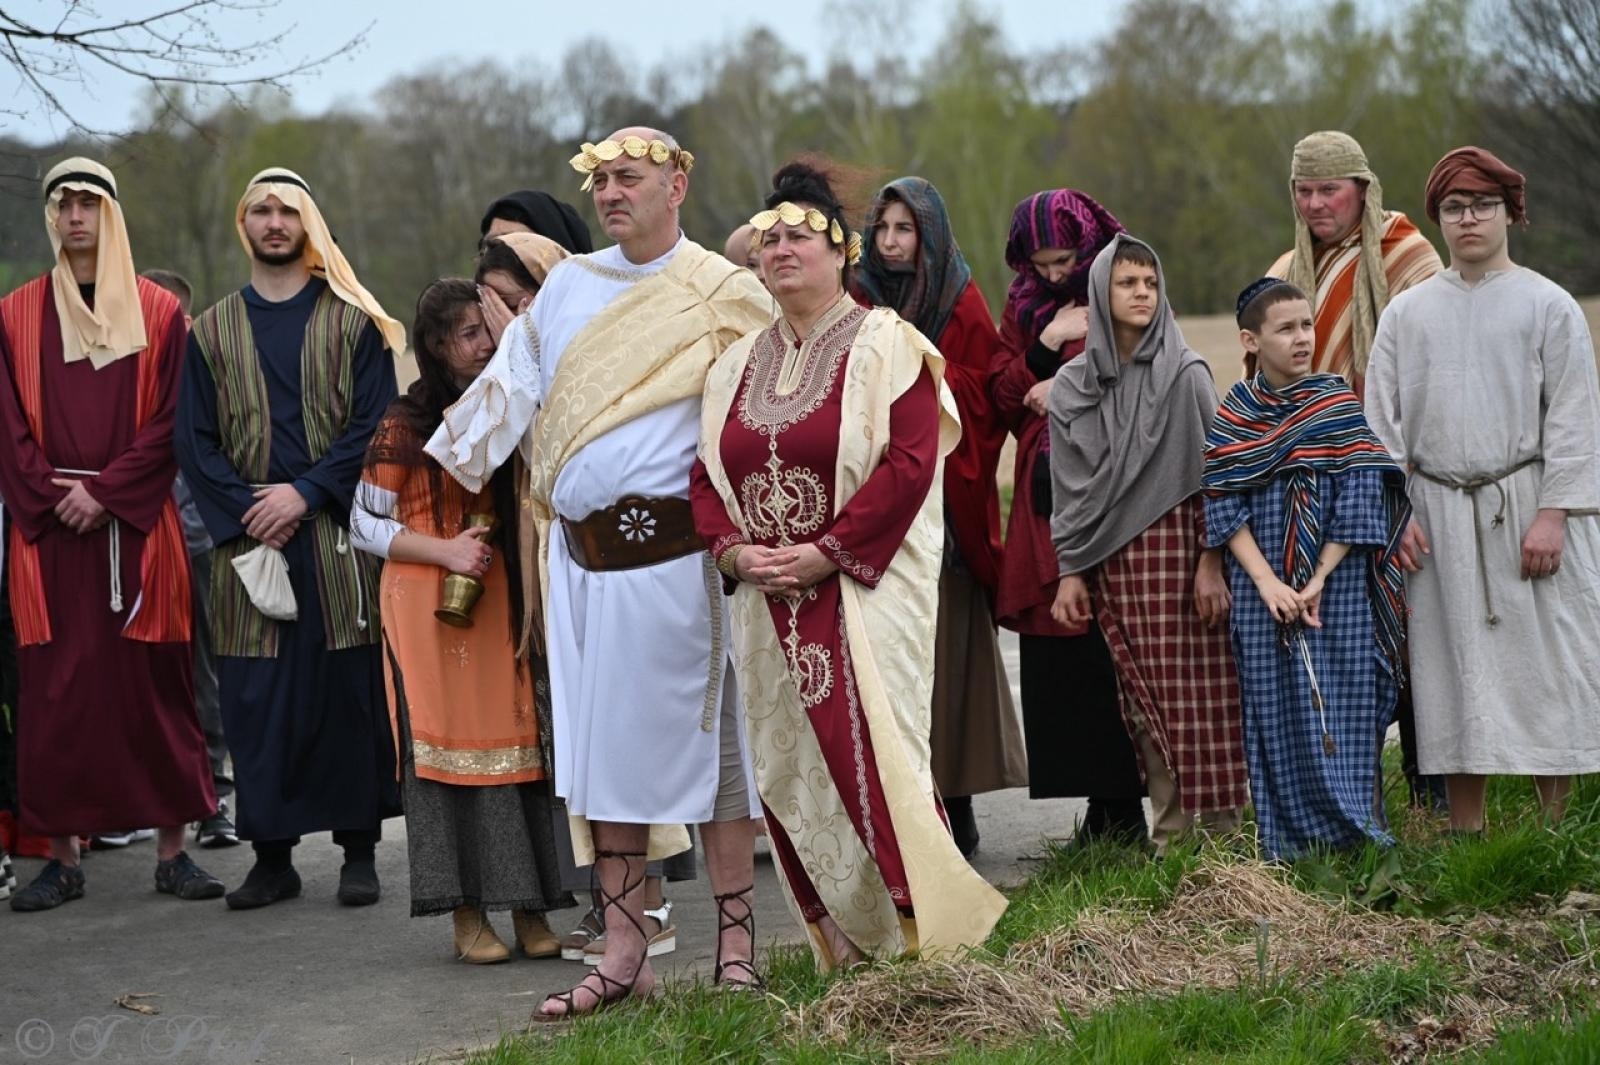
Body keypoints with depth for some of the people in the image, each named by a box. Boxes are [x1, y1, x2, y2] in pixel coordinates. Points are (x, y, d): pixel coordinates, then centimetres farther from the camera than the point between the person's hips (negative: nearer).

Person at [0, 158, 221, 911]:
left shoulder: (158, 312, 6)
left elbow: (170, 423, -1)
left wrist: (105, 492, -11)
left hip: (137, 527, -1)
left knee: (155, 686, 0)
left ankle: (172, 850, 5)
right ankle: (62, 856, 5)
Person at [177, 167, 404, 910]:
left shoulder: (353, 321, 6)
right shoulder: (211, 331, 11)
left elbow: (375, 424, -2)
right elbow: (195, 440, 6)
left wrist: (307, 492, -13)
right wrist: (246, 514, -8)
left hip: (338, 538, -1)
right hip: (246, 541, 2)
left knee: (351, 689, -1)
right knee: (257, 700, 1)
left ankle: (359, 850, 8)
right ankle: (272, 855, 9)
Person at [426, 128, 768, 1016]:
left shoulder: (724, 296, -1)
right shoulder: (568, 284, 13)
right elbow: (510, 387, 15)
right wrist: (439, 468, 10)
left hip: (675, 552, -5)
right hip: (581, 556, 5)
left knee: (709, 739, 0)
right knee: (603, 744, 7)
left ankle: (735, 943, 10)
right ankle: (623, 952, 14)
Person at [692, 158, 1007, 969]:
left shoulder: (884, 345, -2)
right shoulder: (739, 364, 16)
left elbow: (909, 464, -13)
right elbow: (706, 473, 13)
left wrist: (825, 552, -18)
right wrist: (734, 551, -6)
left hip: (863, 591, -6)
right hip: (768, 603, 6)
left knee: (869, 757, -13)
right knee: (789, 771, 5)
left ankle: (924, 930, -2)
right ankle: (843, 944, 13)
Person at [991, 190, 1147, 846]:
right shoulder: (1023, 308, 16)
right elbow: (1003, 398, 10)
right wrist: (1046, 343, -4)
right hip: (1047, 505, 5)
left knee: (1113, 651, -8)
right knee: (1056, 660, -1)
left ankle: (1125, 808, -3)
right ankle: (1101, 807, 5)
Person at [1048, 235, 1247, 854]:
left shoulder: (1185, 374, -2)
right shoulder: (1073, 385, 8)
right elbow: (1069, 484, 9)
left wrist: (1212, 559, -11)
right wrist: (1070, 571, 5)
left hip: (1178, 543, -3)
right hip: (1112, 559, 3)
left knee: (1197, 690, -4)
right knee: (1144, 698, 4)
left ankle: (1219, 827, 3)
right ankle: (1169, 832, 11)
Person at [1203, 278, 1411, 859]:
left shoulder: (1338, 403, 0)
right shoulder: (1230, 418, 4)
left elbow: (1360, 503, -5)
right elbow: (1224, 508, 0)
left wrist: (1319, 581, -12)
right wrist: (1267, 583, -12)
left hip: (1338, 589, -1)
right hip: (1263, 593, 1)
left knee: (1342, 711, -2)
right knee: (1276, 716, 3)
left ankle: (1354, 832, 5)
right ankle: (1290, 840, 10)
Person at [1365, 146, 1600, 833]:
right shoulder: (1408, 312, 10)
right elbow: (1382, 419, 9)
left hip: (1526, 510, -2)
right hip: (1439, 517, 2)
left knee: (1543, 670, -2)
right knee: (1456, 674, 4)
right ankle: (1465, 836, 10)